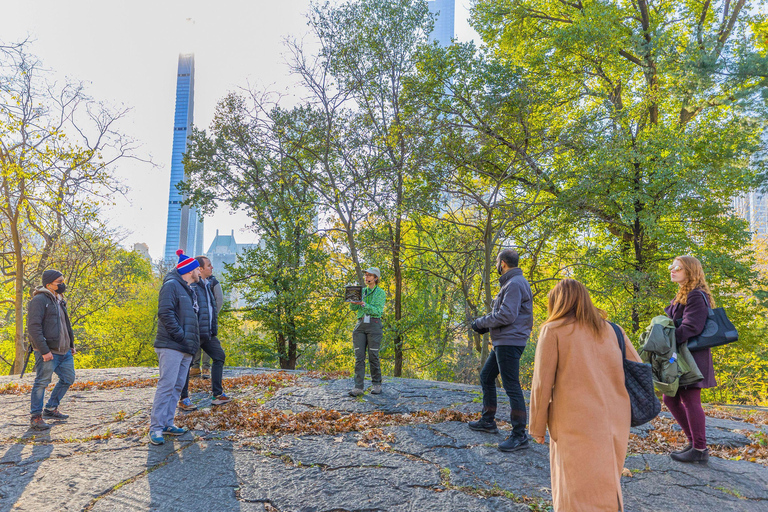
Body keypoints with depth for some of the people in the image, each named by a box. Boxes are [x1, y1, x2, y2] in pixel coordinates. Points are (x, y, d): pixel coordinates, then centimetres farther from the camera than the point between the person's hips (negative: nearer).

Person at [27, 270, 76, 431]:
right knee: (42, 382, -2)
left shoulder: (59, 301, 17)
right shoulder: (39, 300, -12)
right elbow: (33, 327, -19)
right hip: (48, 352, -9)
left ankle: (51, 409, 29)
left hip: (64, 351, 9)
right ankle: (36, 417, 10)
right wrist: (44, 350, -23)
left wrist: (71, 344, 22)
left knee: (68, 379, 14)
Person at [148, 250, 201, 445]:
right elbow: (165, 312, -17)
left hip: (186, 348, 9)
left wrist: (194, 339, 12)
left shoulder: (190, 290, 21)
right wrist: (179, 335, -20)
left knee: (177, 387, 10)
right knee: (166, 385, -9)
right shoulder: (172, 285, -7)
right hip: (171, 346, -9)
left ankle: (167, 423, 17)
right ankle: (155, 427, -5)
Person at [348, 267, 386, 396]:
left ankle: (376, 384, 13)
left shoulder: (380, 293, 2)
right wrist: (353, 300, -12)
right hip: (360, 325, 4)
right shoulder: (362, 291, 17)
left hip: (374, 325, -4)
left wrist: (364, 304, -21)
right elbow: (353, 308, 8)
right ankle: (358, 387, -5)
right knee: (359, 357, -4)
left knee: (373, 356, -2)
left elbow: (378, 311, -10)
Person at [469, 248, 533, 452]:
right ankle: (488, 421, 30)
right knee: (486, 377, 19)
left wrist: (481, 322, -12)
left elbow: (506, 315, -24)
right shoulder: (511, 283, 17)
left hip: (510, 343, -11)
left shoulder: (515, 284, -16)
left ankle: (519, 435, 0)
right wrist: (486, 325, 8)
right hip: (502, 342, 11)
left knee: (511, 386, -7)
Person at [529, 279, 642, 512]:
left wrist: (538, 427, 4)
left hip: (576, 427, -5)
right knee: (609, 490, 19)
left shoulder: (553, 330, -3)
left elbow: (542, 384, -5)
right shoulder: (612, 330, 10)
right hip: (615, 425, 5)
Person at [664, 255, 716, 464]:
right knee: (670, 399, 13)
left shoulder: (696, 296, -13)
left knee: (690, 401, -3)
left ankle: (700, 449, 8)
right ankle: (694, 440, 24)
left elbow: (691, 327, -22)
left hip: (691, 357, -10)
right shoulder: (682, 296, 18)